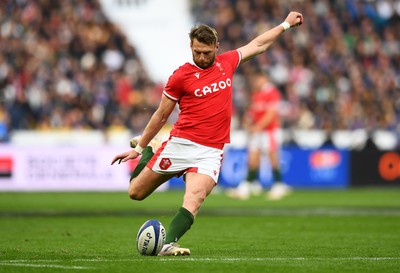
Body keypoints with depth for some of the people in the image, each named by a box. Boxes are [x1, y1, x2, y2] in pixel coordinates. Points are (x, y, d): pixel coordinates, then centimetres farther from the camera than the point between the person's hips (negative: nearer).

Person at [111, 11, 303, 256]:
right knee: (136, 193, 6)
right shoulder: (181, 75, 0)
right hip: (180, 143, -1)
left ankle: (169, 245, -34)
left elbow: (258, 45, 27)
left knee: (194, 199, -26)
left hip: (211, 151, 1)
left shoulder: (227, 62, 10)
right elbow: (161, 115, 8)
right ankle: (148, 154, 34)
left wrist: (286, 24, 33)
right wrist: (139, 148, 12)